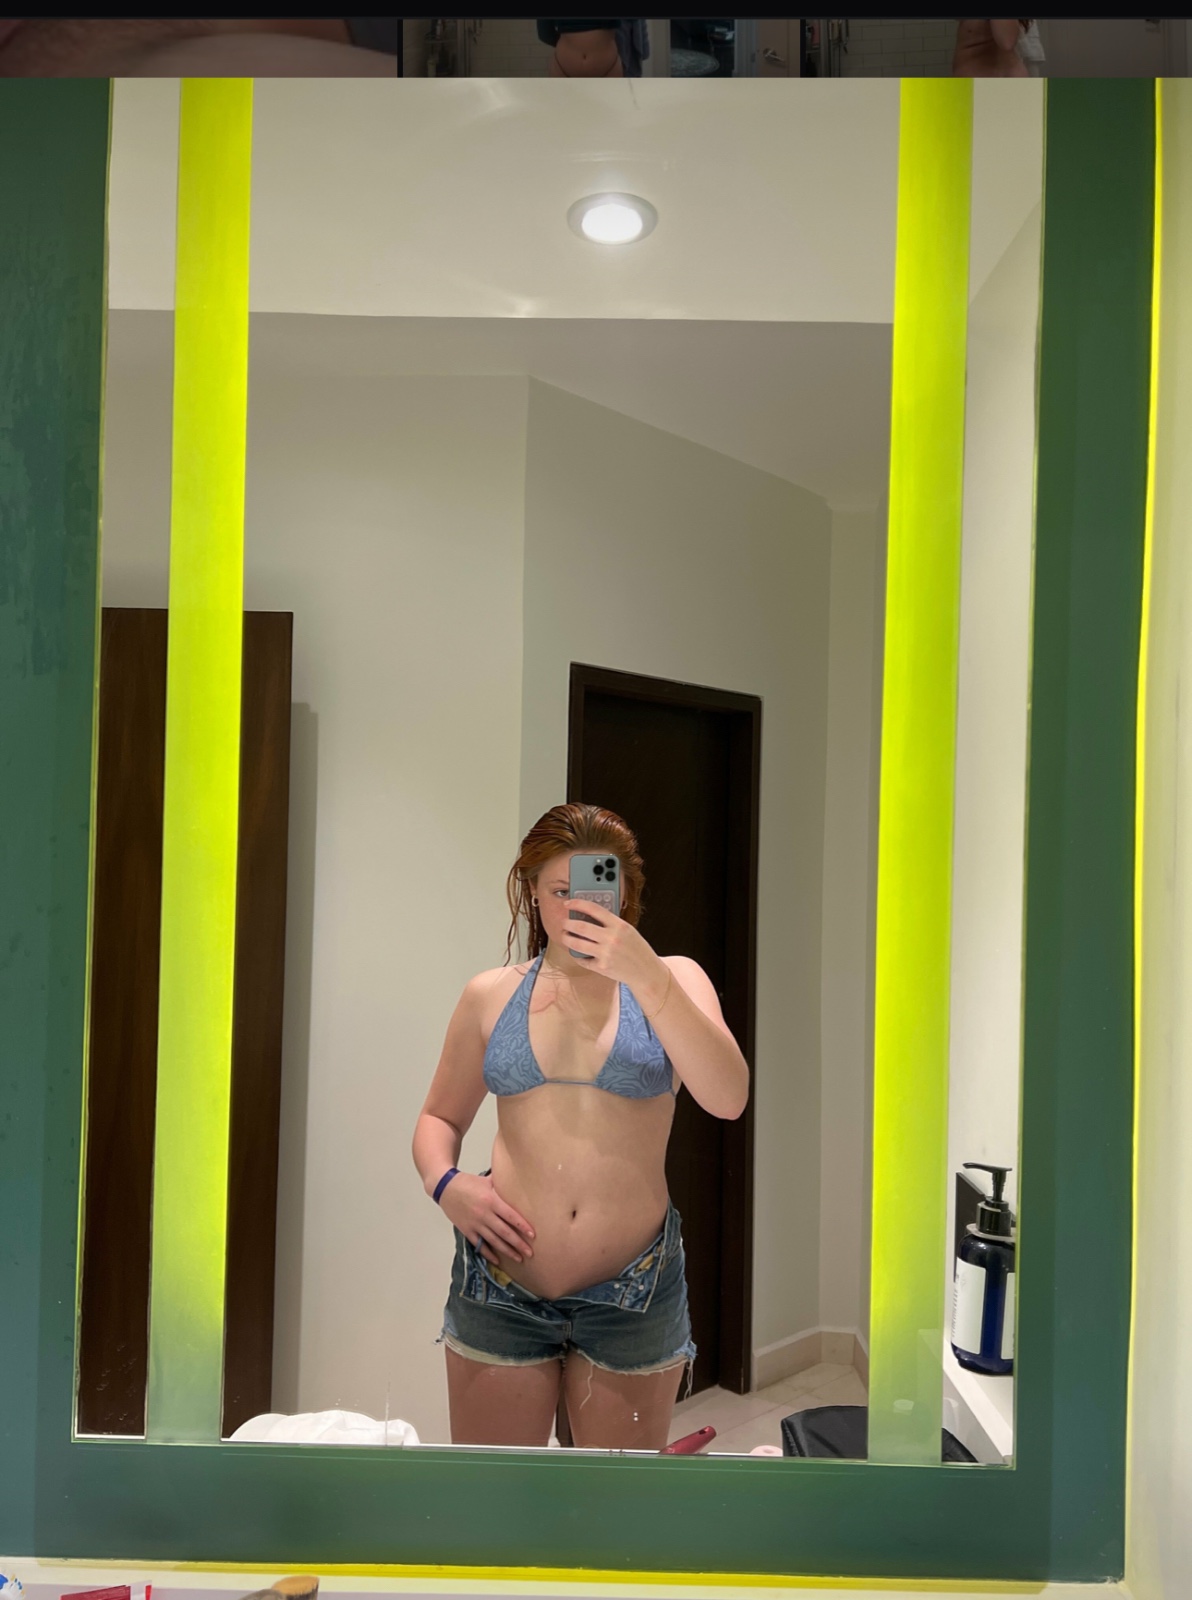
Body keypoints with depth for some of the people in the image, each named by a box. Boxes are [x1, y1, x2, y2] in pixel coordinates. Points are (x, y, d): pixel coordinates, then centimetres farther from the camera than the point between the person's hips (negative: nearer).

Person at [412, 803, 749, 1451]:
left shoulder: (671, 979, -1)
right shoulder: (490, 995, 4)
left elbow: (727, 1100, -17)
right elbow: (439, 1119, 13)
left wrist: (645, 976, -27)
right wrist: (444, 1183, -8)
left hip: (632, 1293, 0)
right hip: (502, 1280, 1)